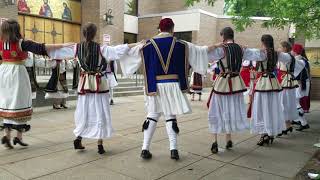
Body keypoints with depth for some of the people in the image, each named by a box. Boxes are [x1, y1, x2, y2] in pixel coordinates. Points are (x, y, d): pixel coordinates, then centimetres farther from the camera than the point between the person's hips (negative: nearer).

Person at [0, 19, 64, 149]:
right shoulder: (21, 43, -13)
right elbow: (40, 48, -22)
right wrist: (62, 46, -24)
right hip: (17, 72, -5)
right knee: (20, 103, 6)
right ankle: (19, 137, 11)